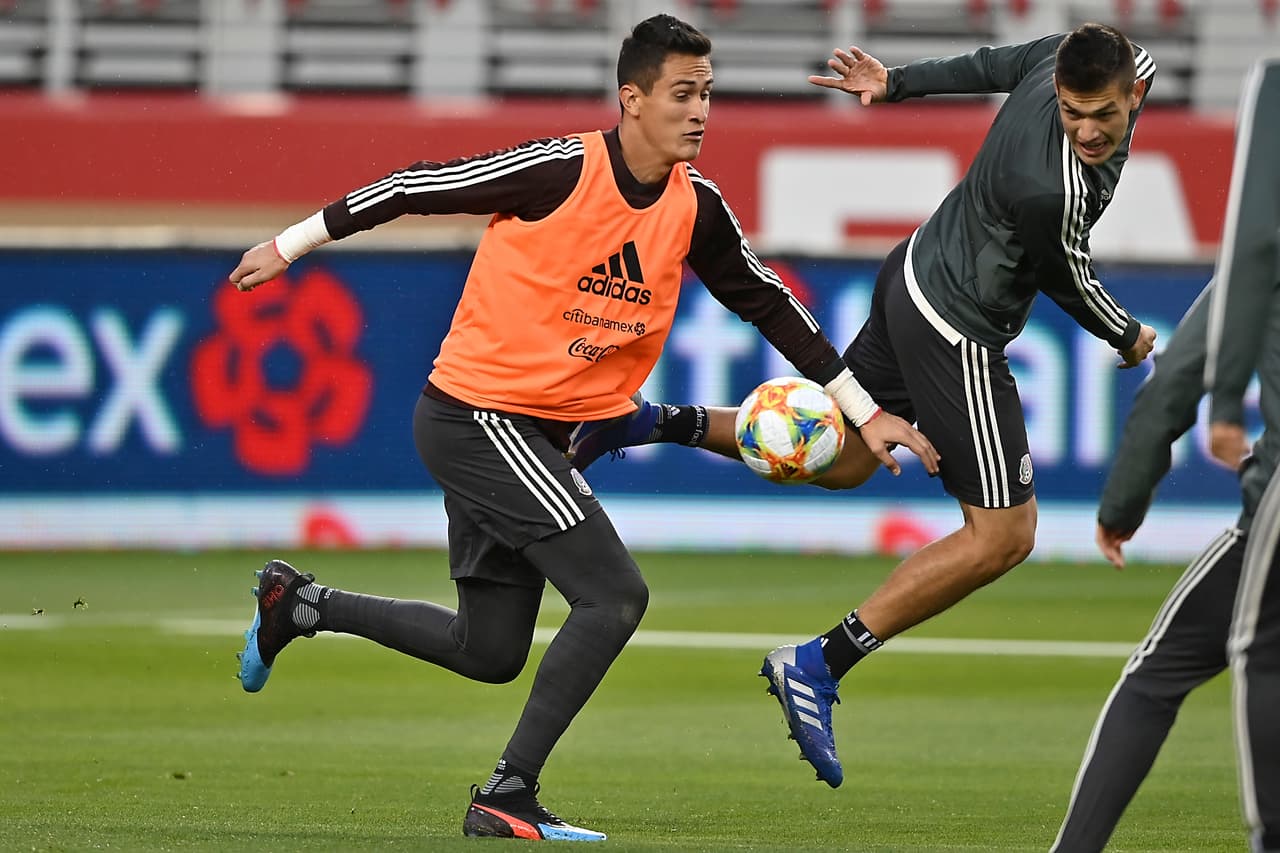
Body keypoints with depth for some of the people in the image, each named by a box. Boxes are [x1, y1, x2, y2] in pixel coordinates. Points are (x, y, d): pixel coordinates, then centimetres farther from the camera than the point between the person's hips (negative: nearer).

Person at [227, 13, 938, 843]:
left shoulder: (695, 207, 1)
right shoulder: (563, 169, -19)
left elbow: (767, 301, 13)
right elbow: (418, 186, -10)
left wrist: (863, 410, 12)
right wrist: (292, 244, -2)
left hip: (536, 434, 8)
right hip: (475, 415, -8)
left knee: (490, 652, 12)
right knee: (615, 594, -16)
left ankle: (301, 603, 27)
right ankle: (508, 797, -11)